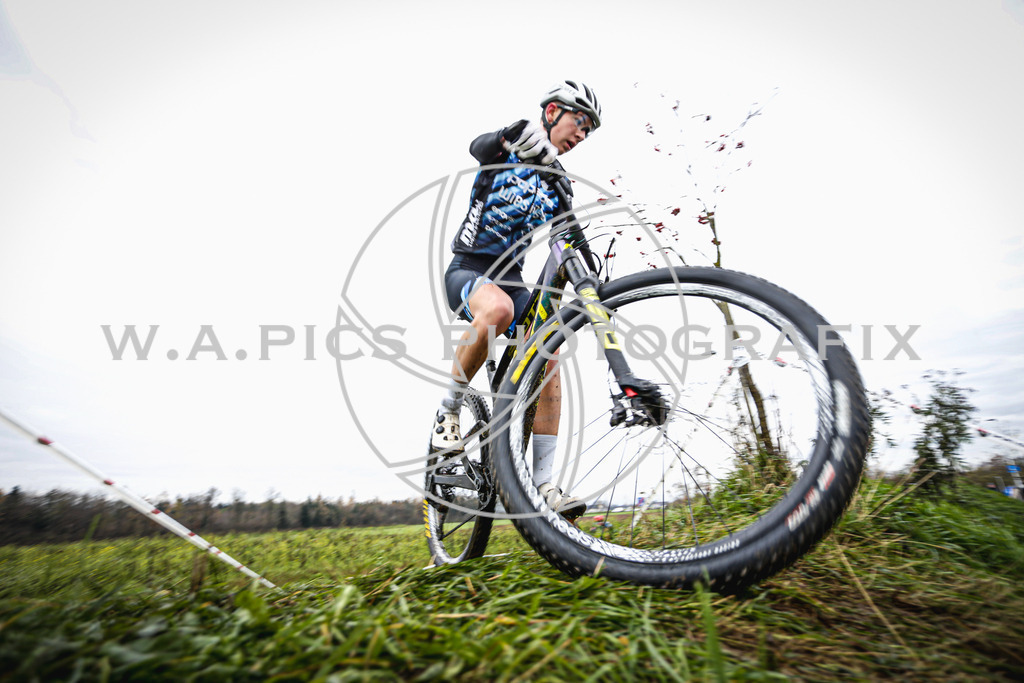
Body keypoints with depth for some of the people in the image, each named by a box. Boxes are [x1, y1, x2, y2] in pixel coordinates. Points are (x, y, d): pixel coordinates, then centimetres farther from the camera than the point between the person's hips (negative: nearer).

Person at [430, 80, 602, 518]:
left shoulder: (559, 186, 13)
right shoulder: (505, 148, 0)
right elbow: (479, 145, -26)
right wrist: (517, 137, -47)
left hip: (510, 279, 5)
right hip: (467, 269, -5)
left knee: (549, 359, -17)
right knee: (498, 308, -40)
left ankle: (543, 486, -13)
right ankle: (447, 416, -20)